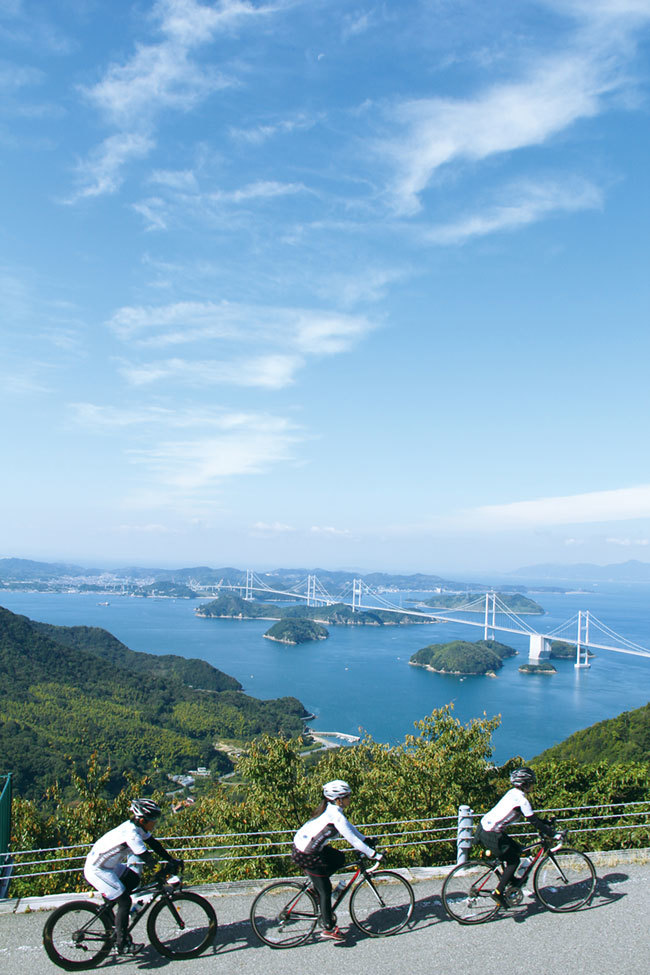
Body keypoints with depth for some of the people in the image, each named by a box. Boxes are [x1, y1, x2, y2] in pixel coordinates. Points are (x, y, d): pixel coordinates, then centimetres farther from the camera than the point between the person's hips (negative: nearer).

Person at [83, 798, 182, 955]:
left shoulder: (135, 826, 0)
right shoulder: (131, 834, -27)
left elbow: (154, 844, 7)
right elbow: (147, 858, -28)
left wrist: (172, 861, 3)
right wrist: (168, 867, -18)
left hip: (109, 864, 9)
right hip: (97, 870, -9)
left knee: (134, 880, 13)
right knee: (125, 901, -8)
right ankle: (122, 944, 1)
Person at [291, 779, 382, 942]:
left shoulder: (330, 809, 6)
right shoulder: (336, 815, -21)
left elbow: (349, 827, 19)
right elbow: (353, 840, -19)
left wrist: (367, 840, 16)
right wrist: (374, 855, -12)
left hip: (300, 846, 9)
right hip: (306, 855, -9)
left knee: (339, 858, 16)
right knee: (325, 889, 2)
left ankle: (317, 884, 21)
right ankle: (328, 929, 12)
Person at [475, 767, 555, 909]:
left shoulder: (514, 793, 13)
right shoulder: (521, 799, -15)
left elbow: (532, 815, 24)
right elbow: (533, 821, -15)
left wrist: (547, 822, 25)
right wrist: (551, 833, -8)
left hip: (484, 826, 9)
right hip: (491, 835, -9)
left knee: (516, 849, 19)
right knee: (514, 860, 3)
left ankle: (509, 879, 33)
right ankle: (498, 892, 3)